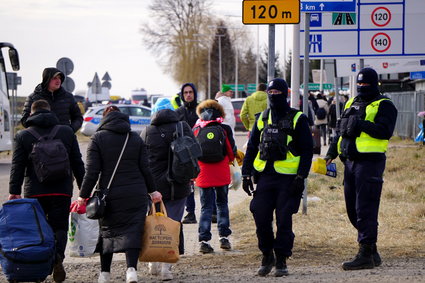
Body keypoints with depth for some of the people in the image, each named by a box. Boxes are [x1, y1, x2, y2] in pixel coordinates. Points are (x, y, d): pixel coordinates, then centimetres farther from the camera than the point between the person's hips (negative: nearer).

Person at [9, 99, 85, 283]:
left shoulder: (23, 136, 4)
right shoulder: (67, 132, 8)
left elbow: (17, 166, -2)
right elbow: (77, 163, 10)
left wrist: (14, 192, -1)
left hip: (34, 192, -1)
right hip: (62, 192, 1)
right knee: (59, 227, 7)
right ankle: (58, 255, -21)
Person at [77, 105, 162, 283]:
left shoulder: (98, 138, -2)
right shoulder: (136, 138, 7)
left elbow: (92, 171, -7)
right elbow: (145, 168, 6)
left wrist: (83, 196, -2)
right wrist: (152, 190, 17)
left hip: (110, 195, -1)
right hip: (136, 195, 1)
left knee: (107, 230, 13)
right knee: (132, 232, 0)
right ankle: (131, 269, -20)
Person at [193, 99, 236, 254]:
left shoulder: (195, 130, -1)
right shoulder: (225, 130, -3)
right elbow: (232, 152, 5)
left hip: (203, 176, 0)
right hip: (222, 175, 0)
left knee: (206, 207, 5)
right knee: (222, 204, 18)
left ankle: (204, 240, -6)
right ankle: (224, 237, 15)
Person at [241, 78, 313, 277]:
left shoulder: (297, 119, 1)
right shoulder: (262, 119, 14)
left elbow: (307, 150, -1)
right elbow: (251, 148, 18)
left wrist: (301, 176, -10)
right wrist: (246, 174, 9)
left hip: (288, 178, -4)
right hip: (264, 177, 4)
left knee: (284, 221, -3)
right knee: (261, 218, -1)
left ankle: (281, 261, 7)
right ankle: (267, 256, 17)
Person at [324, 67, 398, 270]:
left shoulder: (383, 106, -3)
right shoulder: (352, 104, 20)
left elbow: (385, 131, -18)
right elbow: (341, 130, 27)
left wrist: (361, 124, -24)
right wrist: (332, 152, 18)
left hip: (370, 162, -8)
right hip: (350, 162, 8)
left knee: (365, 210, -10)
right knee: (353, 209, 11)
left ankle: (366, 255, -8)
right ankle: (372, 252, 20)